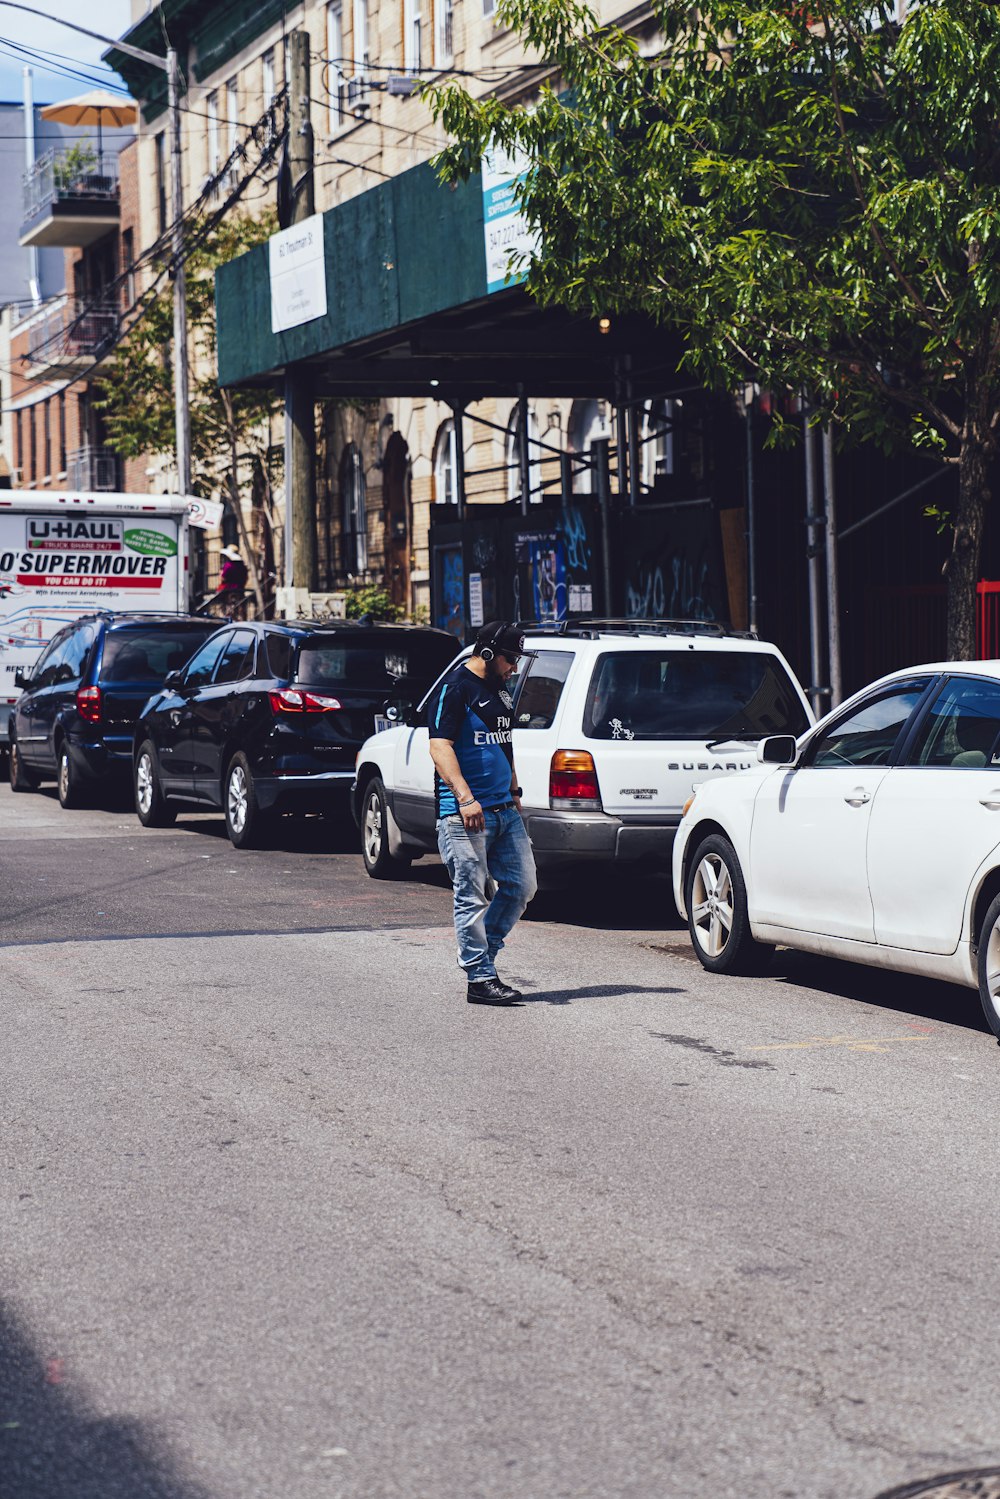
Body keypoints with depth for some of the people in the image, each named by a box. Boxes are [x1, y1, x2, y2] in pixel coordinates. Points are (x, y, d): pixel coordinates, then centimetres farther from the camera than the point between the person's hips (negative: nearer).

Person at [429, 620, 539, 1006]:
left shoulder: (499, 689, 17)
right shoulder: (456, 688, -10)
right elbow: (440, 747, -18)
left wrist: (513, 791, 26)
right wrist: (465, 797, -27)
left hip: (504, 810, 9)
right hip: (464, 814, -9)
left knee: (522, 886, 9)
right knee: (472, 897, -6)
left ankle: (482, 953, 22)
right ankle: (480, 978, -3)